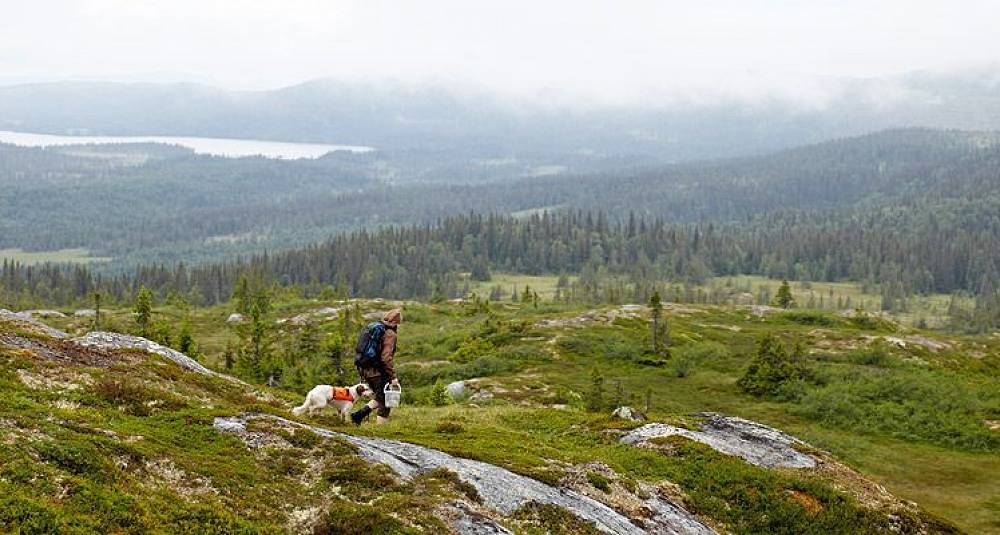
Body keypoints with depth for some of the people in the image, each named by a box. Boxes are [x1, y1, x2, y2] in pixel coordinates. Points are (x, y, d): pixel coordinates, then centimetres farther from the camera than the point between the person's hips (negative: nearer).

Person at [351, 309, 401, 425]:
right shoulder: (390, 334, -13)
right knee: (384, 403, 4)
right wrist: (393, 377, -19)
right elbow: (386, 358, -22)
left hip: (366, 371, 8)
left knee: (380, 398, 23)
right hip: (378, 373, -8)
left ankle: (359, 414, 10)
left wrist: (363, 374, 24)